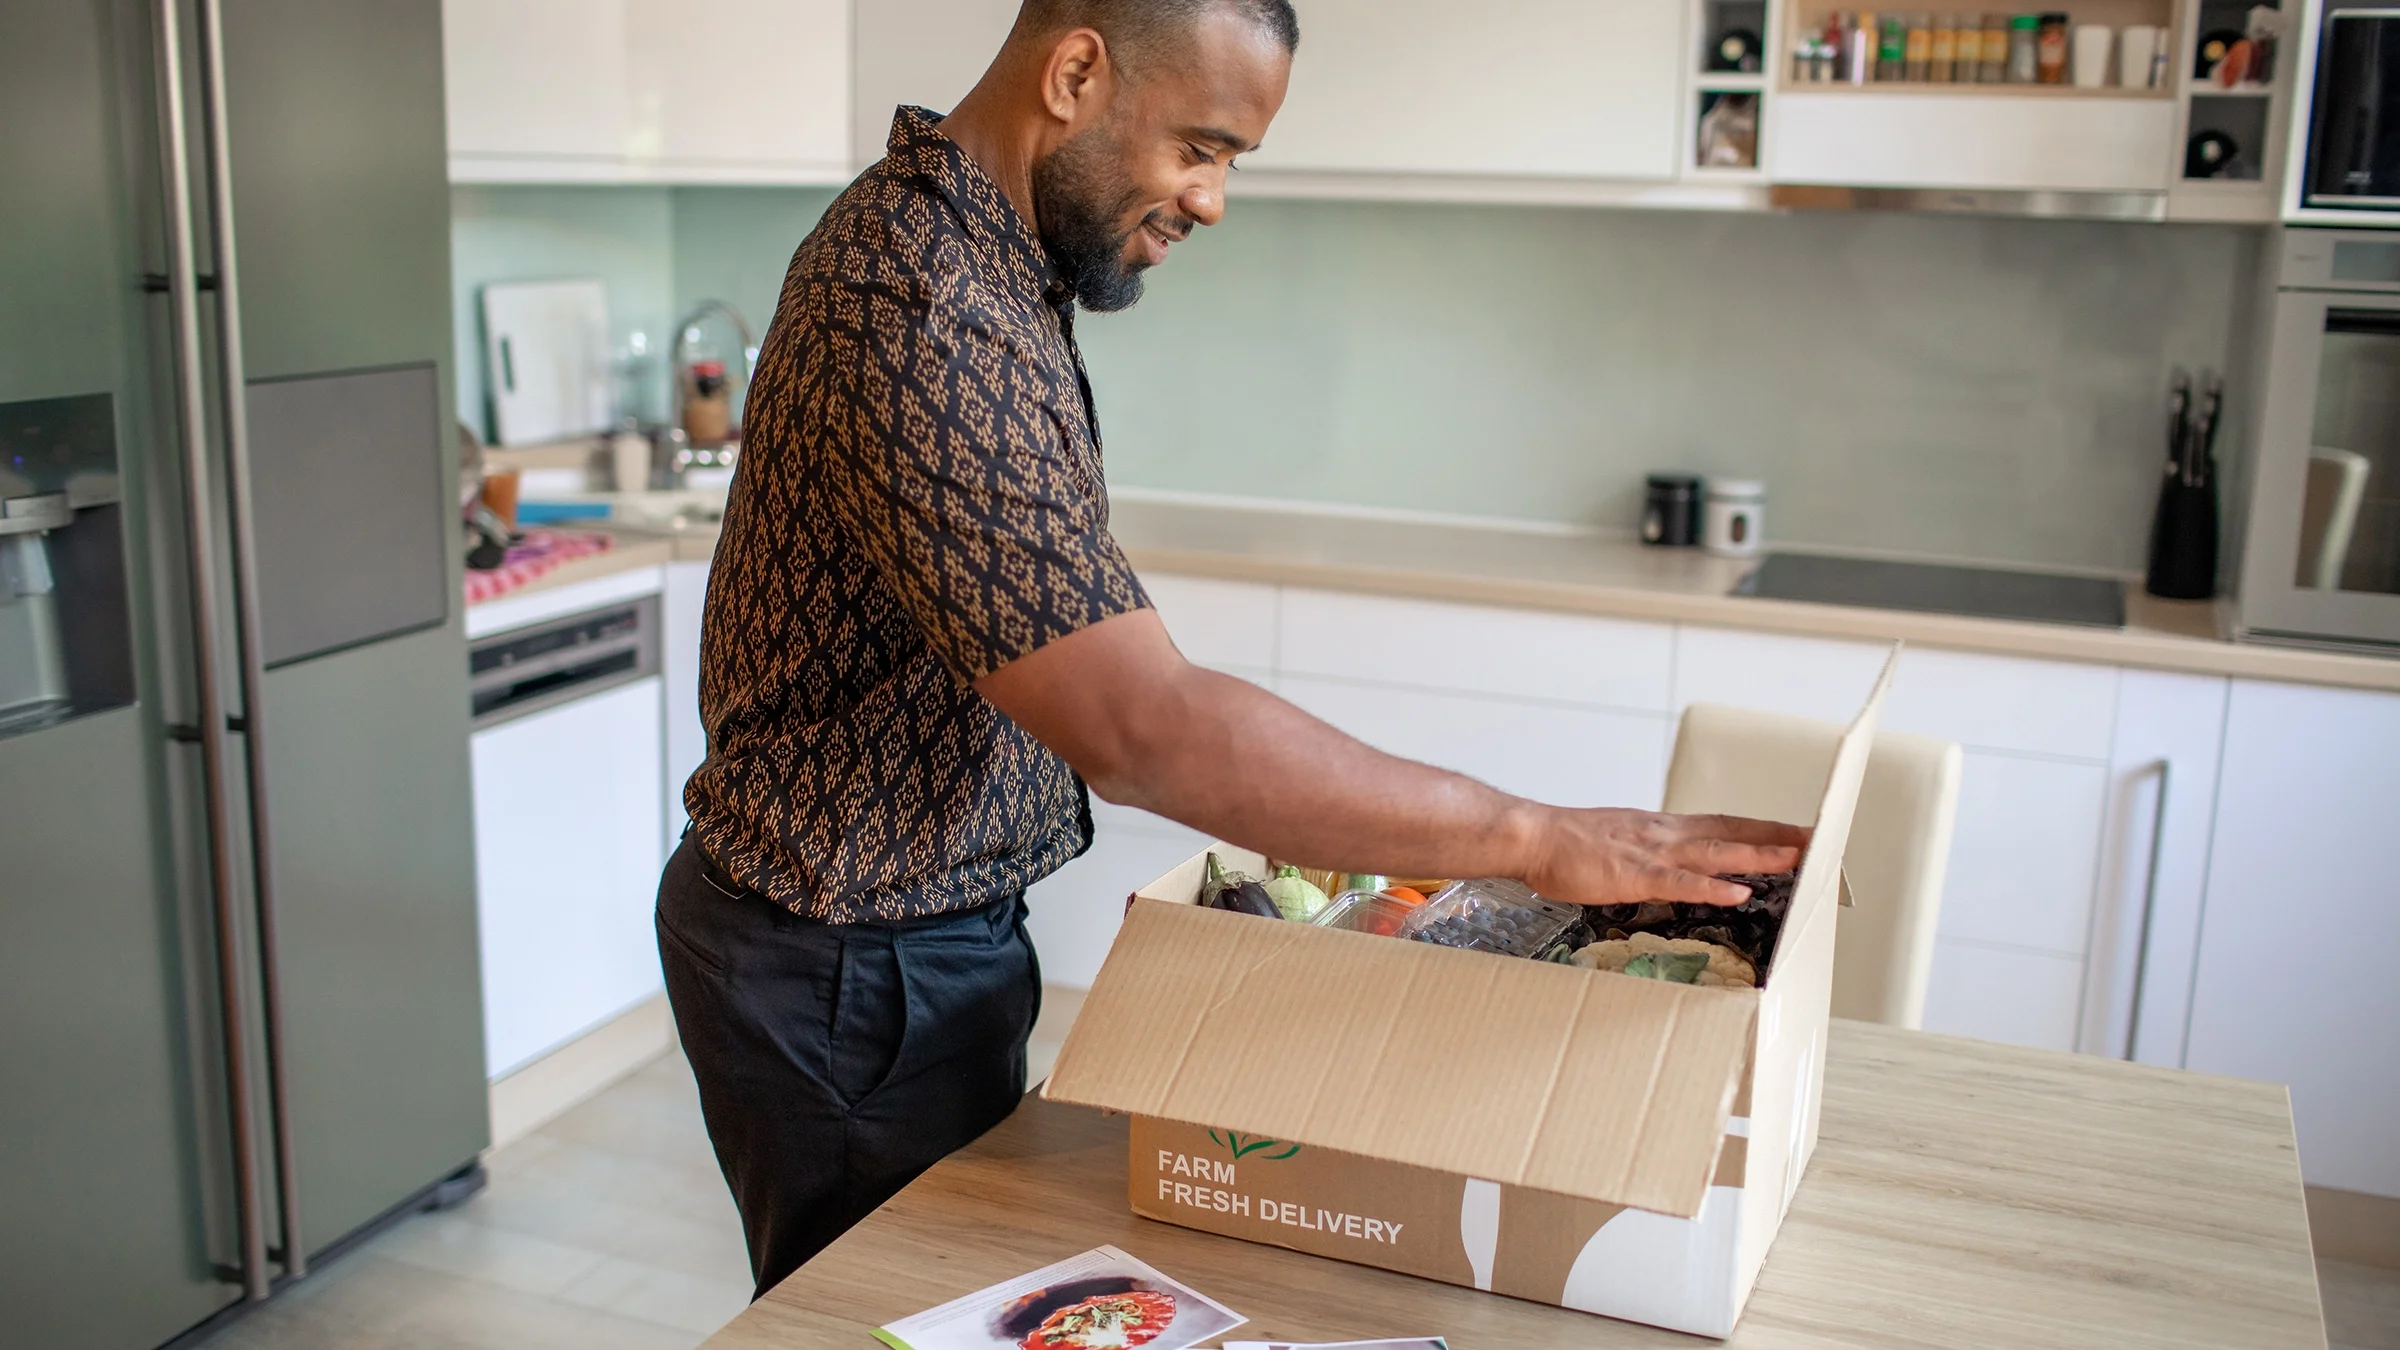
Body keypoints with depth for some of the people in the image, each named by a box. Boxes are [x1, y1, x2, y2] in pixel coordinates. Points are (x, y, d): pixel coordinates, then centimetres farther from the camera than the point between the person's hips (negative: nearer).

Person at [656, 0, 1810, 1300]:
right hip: (854, 971, -9)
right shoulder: (922, 317, -29)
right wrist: (1536, 838, -32)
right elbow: (1144, 728, -37)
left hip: (939, 919, 9)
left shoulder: (953, 238, 5)